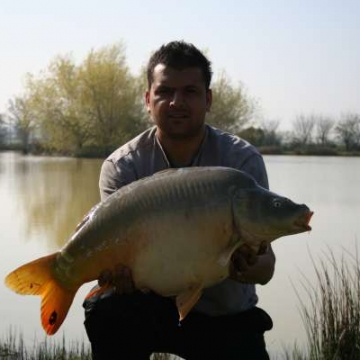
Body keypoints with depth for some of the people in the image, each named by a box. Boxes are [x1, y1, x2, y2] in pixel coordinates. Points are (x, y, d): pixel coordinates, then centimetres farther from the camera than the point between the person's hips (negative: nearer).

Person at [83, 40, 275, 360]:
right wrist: (120, 270, -46)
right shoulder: (122, 166, -11)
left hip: (227, 316, 0)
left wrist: (250, 266, -44)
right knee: (105, 311, -28)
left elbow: (265, 266, -19)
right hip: (153, 301, 0)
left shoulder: (243, 160, -13)